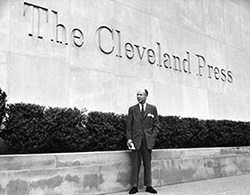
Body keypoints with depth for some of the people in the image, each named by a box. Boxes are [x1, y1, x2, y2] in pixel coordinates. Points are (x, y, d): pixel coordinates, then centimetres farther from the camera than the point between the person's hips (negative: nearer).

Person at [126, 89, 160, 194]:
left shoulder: (152, 108, 8)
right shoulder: (132, 109, 8)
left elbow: (156, 125, 9)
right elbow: (129, 125, 5)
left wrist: (153, 136, -3)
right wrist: (129, 138, -5)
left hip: (148, 140, 1)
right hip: (136, 140, 0)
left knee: (148, 164, 6)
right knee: (135, 164, 0)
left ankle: (148, 186, 12)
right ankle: (134, 186, 6)